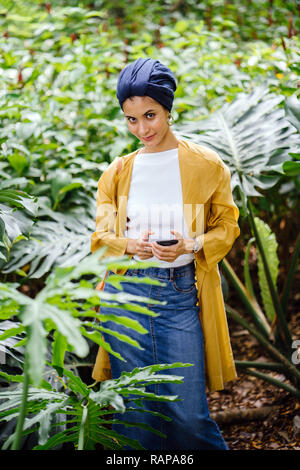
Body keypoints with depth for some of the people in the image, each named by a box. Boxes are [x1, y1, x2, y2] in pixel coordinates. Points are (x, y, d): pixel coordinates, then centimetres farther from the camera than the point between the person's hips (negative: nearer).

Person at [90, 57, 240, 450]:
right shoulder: (117, 171, 8)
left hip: (181, 293, -2)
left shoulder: (206, 164, 2)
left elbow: (227, 226, 6)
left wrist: (190, 246, -14)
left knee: (187, 414, -2)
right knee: (133, 411, 8)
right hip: (126, 292, 2)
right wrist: (131, 246, -9)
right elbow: (100, 237, 13)